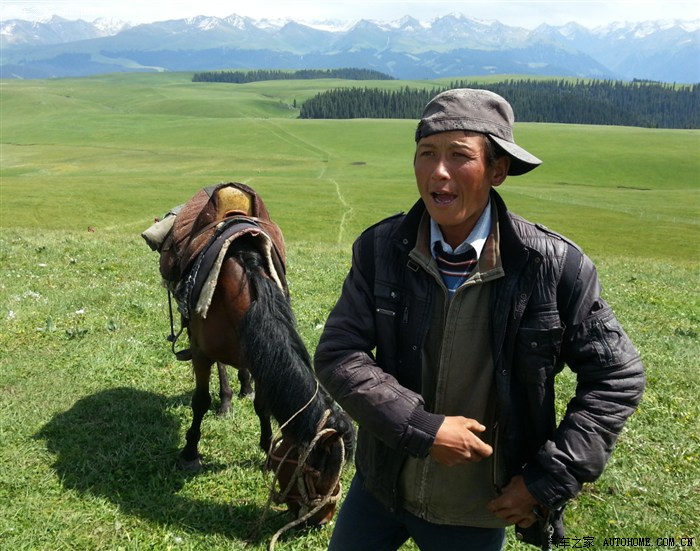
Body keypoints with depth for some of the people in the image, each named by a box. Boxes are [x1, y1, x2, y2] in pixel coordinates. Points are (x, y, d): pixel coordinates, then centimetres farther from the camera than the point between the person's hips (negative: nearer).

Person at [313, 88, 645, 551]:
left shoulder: (556, 267, -18)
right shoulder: (380, 248, -12)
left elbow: (617, 379, -9)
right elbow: (337, 355, -13)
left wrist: (549, 481, -13)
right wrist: (422, 428, -24)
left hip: (479, 511, -2)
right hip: (381, 485, 2)